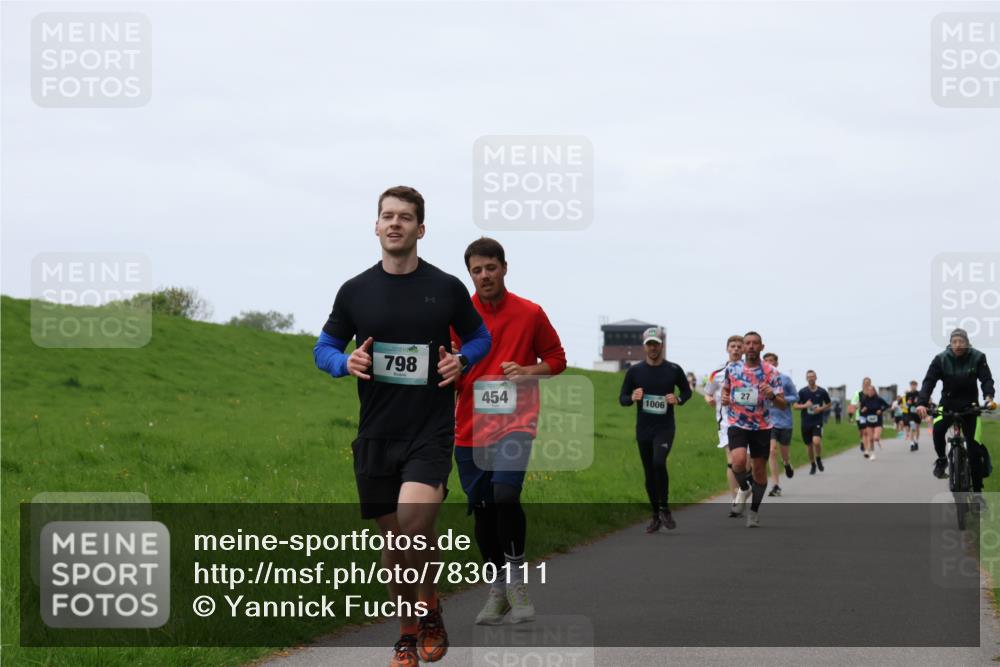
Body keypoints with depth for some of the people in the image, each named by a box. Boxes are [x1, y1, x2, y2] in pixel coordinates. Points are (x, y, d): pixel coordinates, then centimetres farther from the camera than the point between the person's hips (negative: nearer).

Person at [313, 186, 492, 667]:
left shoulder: (446, 288, 1)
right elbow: (324, 349, 12)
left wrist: (461, 361, -7)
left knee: (414, 522, -22)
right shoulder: (355, 291, 4)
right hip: (376, 434, 3)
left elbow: (480, 337, 15)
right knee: (392, 536, 7)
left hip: (431, 432, -3)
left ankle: (429, 609, 3)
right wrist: (346, 363, -10)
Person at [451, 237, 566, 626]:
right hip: (470, 428, 3)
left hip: (514, 423, -3)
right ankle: (497, 591, 21)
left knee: (505, 495, -24)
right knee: (482, 509, 6)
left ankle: (517, 578, -8)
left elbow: (556, 359, 10)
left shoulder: (530, 314, 2)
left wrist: (527, 371, -9)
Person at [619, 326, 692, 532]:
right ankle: (656, 516, 21)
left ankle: (664, 509, -10)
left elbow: (687, 391, 15)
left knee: (659, 463, -24)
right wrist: (632, 398, -16)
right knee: (649, 474, 7)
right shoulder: (634, 371, 2)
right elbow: (622, 398, 8)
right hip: (643, 430, 2)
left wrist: (679, 399, -8)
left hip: (665, 428, -2)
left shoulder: (674, 370, 0)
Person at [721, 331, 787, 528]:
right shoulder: (732, 369, 1)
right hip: (737, 424, 0)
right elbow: (725, 388, 21)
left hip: (762, 426, 0)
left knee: (759, 469, 6)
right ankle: (744, 489, 8)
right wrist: (724, 398, -2)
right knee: (738, 461, -24)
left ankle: (754, 511, 25)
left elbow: (782, 404, -6)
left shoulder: (771, 372, -5)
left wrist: (772, 395, -28)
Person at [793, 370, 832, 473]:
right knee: (809, 445, 8)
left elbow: (829, 404, 13)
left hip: (818, 421, -2)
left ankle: (819, 459, 4)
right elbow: (795, 406, 1)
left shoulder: (822, 391, 0)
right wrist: (805, 405, -16)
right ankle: (812, 465, 29)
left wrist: (821, 408, -6)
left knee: (816, 441, -23)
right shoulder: (802, 392, -1)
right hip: (806, 422, 2)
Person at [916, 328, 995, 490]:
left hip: (969, 406, 0)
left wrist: (989, 396, -42)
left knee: (974, 447, -5)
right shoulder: (941, 359, -12)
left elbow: (987, 379, -20)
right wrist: (921, 403, -37)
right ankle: (941, 460, -1)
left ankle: (977, 489, 4)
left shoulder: (977, 358, -13)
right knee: (938, 430, -29)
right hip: (948, 403, 0)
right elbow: (929, 381, -20)